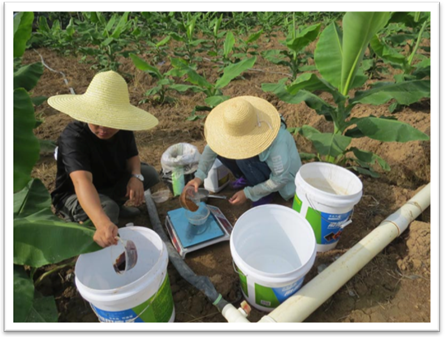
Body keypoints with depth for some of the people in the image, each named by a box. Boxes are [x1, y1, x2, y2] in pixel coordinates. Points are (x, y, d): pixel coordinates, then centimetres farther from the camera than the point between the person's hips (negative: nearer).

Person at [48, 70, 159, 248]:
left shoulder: (123, 129, -17)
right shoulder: (73, 137, -35)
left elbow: (132, 156, -1)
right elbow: (82, 181, -51)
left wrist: (136, 176, -27)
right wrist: (102, 223, -67)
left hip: (110, 185, 7)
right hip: (75, 196, -6)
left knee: (149, 173, -5)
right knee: (107, 208, -36)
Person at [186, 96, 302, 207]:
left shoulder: (276, 143, -40)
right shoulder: (239, 126, -24)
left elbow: (281, 179, -29)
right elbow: (212, 146, -17)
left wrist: (248, 193, -24)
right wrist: (199, 176, -27)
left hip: (281, 174, -5)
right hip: (262, 161, 6)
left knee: (244, 160, -34)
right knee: (221, 149, -16)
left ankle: (266, 194, -8)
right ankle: (247, 178, 6)